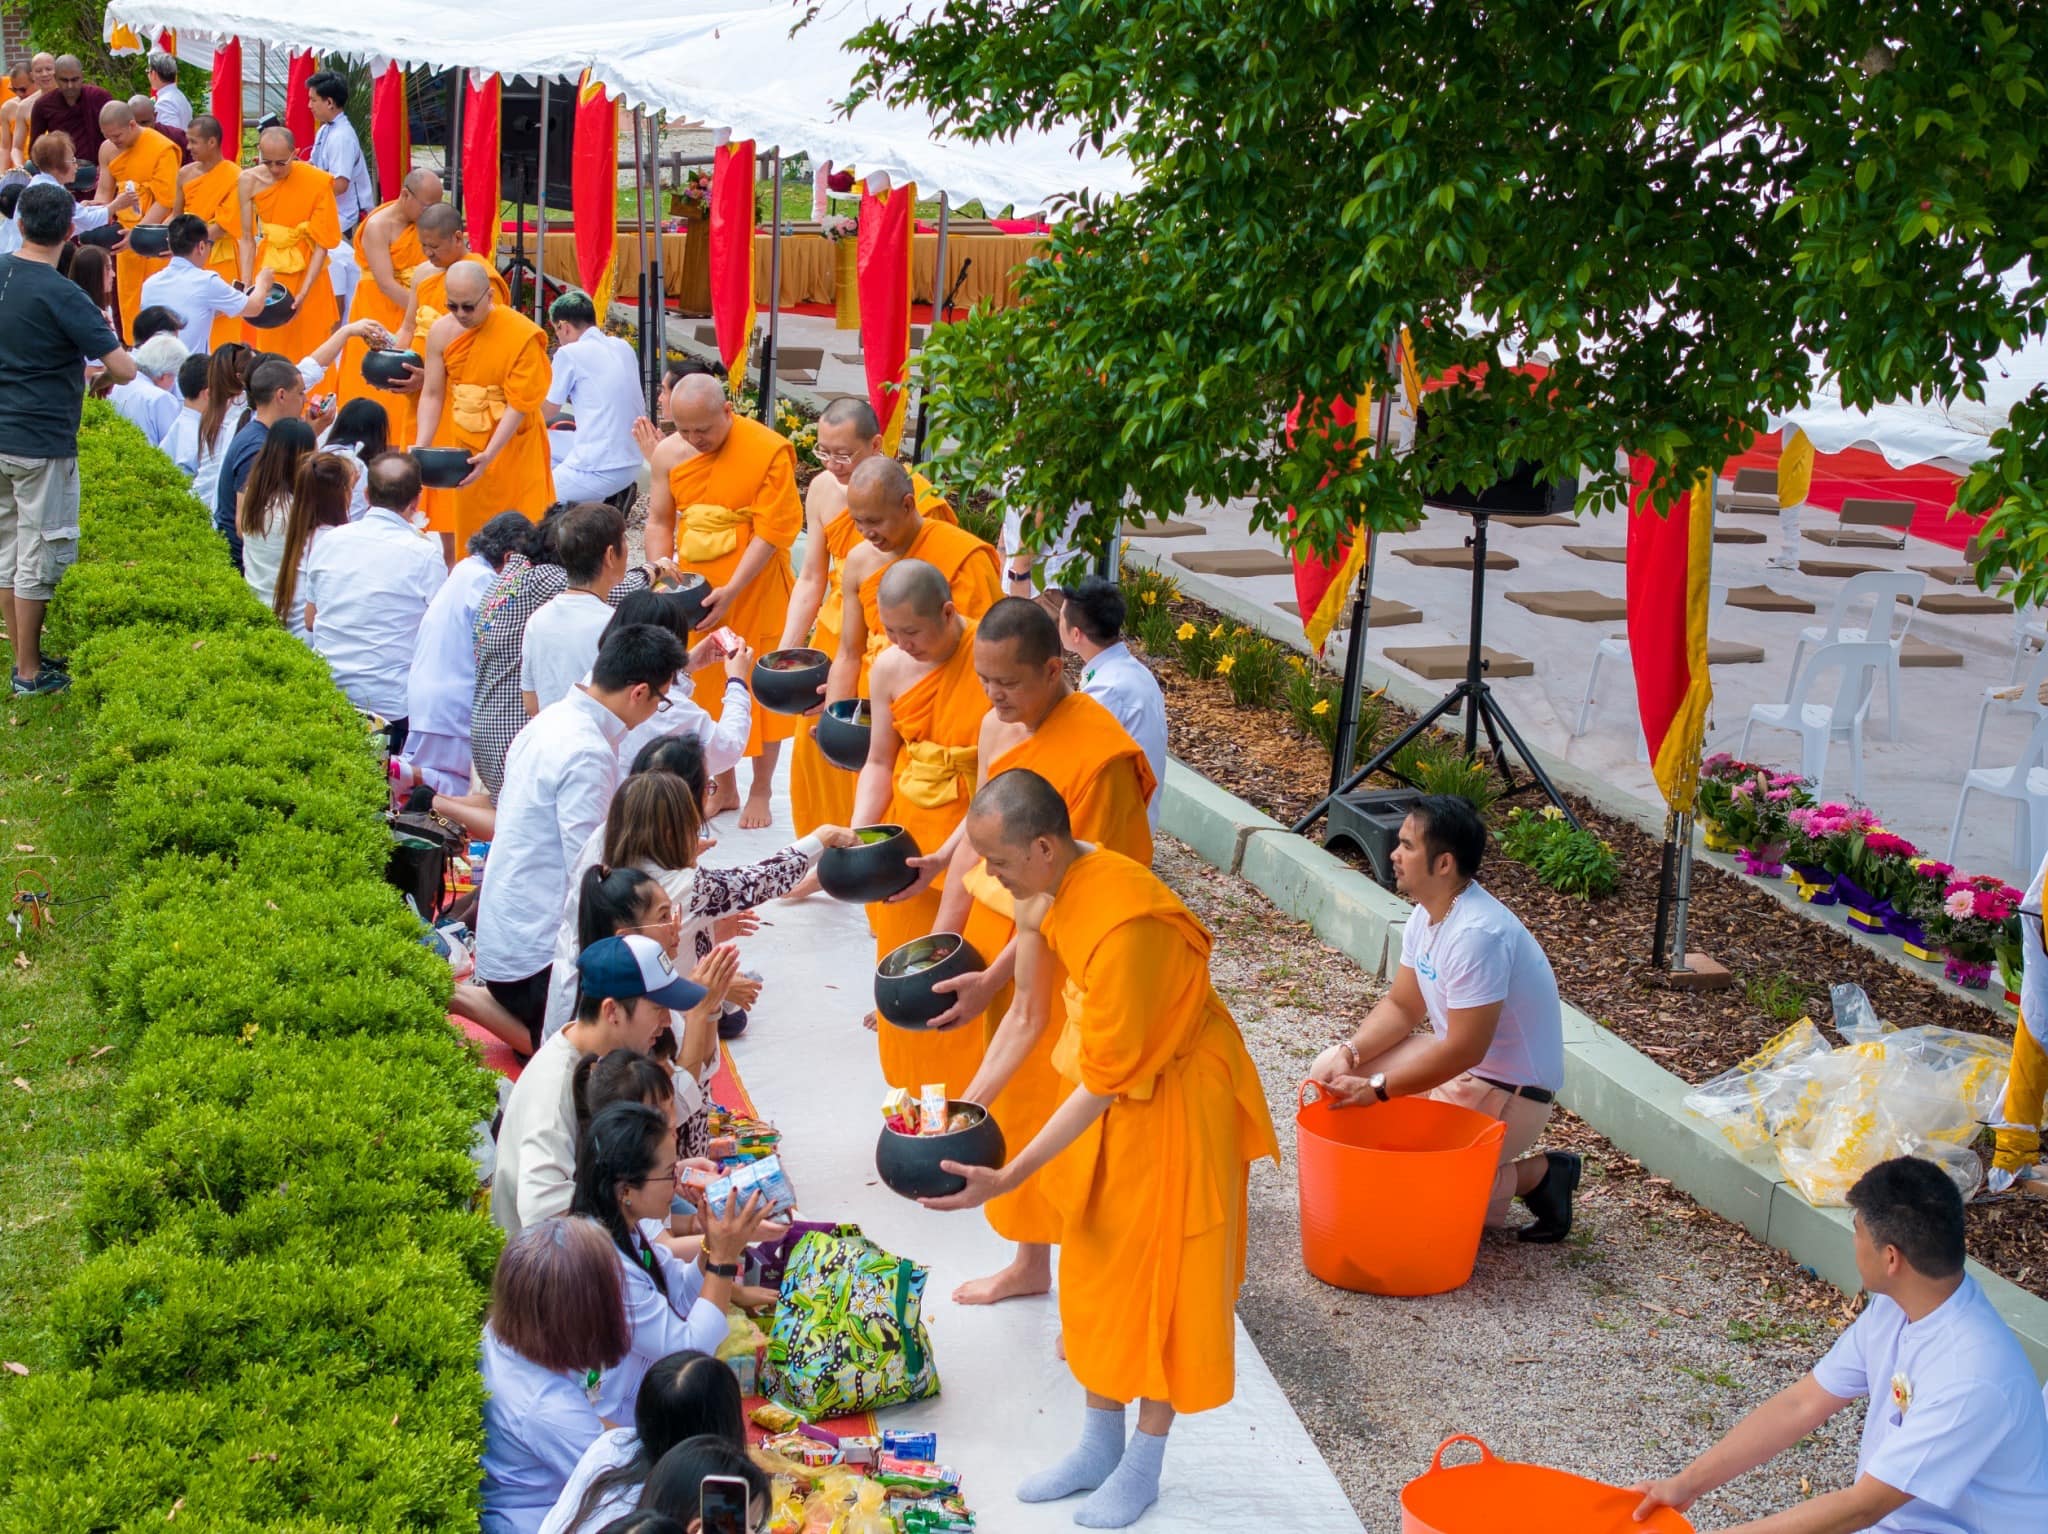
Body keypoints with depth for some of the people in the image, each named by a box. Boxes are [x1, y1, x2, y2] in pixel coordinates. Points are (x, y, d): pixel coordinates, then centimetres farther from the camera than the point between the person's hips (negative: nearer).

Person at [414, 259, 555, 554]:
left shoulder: (522, 335, -15)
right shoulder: (441, 331, -3)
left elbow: (519, 405, -17)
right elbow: (432, 394, -2)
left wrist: (489, 456, -26)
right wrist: (421, 447, -16)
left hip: (508, 450, -4)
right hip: (455, 448, 4)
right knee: (453, 539, 6)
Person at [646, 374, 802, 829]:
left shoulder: (769, 452, -15)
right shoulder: (669, 454, 0)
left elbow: (771, 533, -17)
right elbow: (659, 520, 11)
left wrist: (730, 591, -22)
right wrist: (661, 563, -8)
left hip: (755, 592, -4)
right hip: (693, 594, 5)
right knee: (704, 688, 11)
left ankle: (760, 791, 19)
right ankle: (723, 787, 27)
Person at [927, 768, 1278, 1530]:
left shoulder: (1120, 923, -35)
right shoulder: (1045, 890, -9)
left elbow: (1102, 1081, -29)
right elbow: (1028, 1012, 4)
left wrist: (1007, 1177, -27)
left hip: (1176, 1099, -8)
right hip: (1107, 1087, 8)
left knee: (1162, 1274, 6)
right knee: (1098, 1262, 16)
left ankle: (1142, 1465, 22)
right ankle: (1100, 1445, 32)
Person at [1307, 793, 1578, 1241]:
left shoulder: (1477, 934, -30)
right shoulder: (1427, 915, 1)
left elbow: (1465, 1050, -30)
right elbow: (1402, 1006, 8)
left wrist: (1376, 1088, -25)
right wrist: (1349, 1054, -10)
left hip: (1507, 1092, -10)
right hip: (1455, 1061, 10)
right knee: (1330, 1072, 3)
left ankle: (1536, 1176, 1)